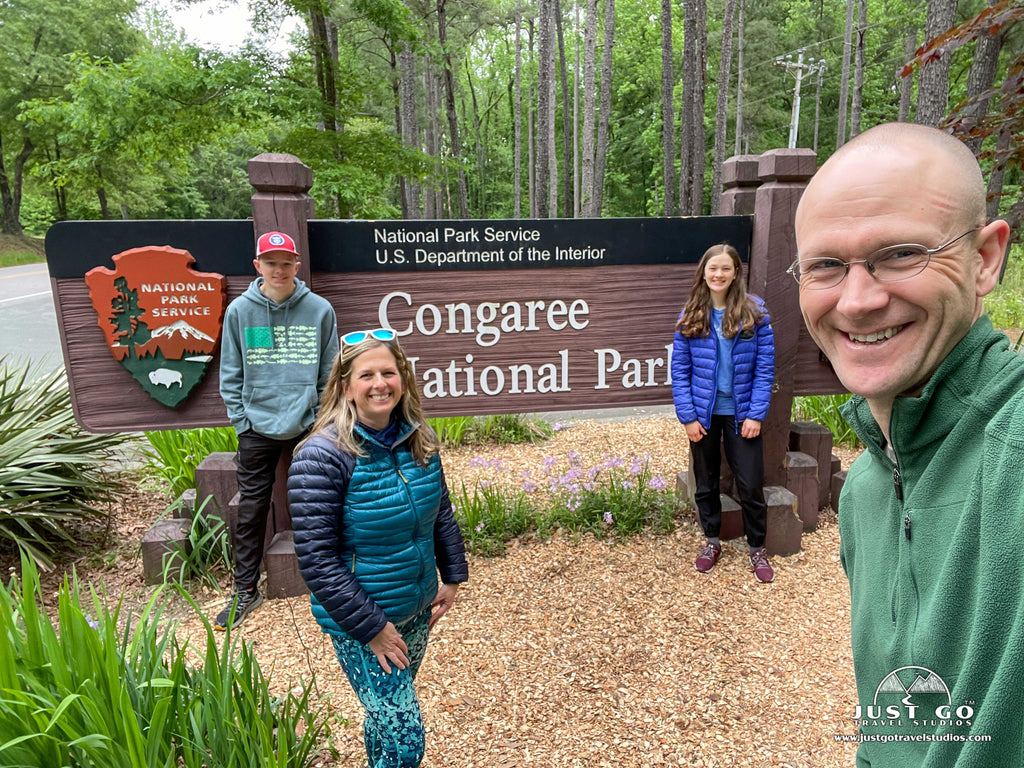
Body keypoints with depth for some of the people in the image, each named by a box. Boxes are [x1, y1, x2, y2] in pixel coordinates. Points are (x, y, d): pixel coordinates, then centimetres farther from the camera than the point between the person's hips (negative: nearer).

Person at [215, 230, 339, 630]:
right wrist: (242, 420, -2)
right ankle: (245, 590, 24)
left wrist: (321, 419, -3)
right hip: (257, 429, 1)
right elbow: (230, 375, 3)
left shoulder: (320, 309, -4)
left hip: (308, 428, 0)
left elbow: (330, 373, 0)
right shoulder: (239, 311, -1)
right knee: (251, 511, 9)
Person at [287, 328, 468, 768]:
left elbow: (442, 513, 10)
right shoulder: (323, 456, -22)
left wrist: (452, 576, 7)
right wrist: (371, 627, -19)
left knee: (386, 716, 25)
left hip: (416, 610, 6)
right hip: (360, 621, -6)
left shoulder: (419, 440, -4)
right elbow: (317, 559, -21)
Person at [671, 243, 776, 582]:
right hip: (703, 414, 1)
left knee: (751, 484, 4)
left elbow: (765, 367, -4)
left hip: (741, 413, -1)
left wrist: (756, 414, -10)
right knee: (706, 482, 14)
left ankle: (757, 549, 25)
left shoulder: (755, 313, -4)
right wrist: (687, 416, -8)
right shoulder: (690, 317, -1)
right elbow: (680, 370, -2)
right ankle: (712, 541, 33)